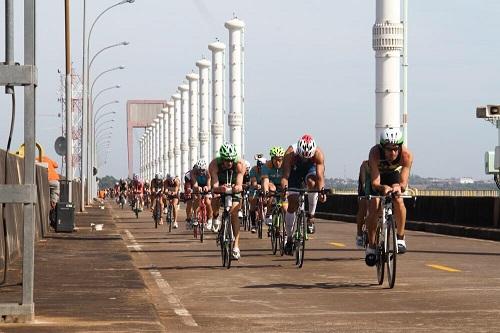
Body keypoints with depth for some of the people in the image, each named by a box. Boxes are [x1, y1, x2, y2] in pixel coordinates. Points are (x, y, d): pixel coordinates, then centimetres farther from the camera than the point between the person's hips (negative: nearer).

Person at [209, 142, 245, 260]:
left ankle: (236, 246, -9)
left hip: (233, 187, 0)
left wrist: (237, 187, -66)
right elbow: (214, 185, -41)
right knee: (215, 202, -29)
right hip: (220, 186, 0)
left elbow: (239, 184, -42)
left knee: (234, 214, -12)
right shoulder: (214, 164, -33)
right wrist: (219, 188, -64)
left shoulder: (239, 164, -33)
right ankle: (216, 217, 7)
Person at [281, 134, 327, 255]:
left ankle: (311, 216, -18)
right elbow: (285, 175, -39)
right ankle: (289, 238, 5)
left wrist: (322, 190, -55)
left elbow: (320, 175, -38)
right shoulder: (291, 152, -35)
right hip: (295, 170, 0)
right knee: (292, 204, -7)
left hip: (310, 169, 0)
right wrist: (284, 187, -58)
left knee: (312, 182, -36)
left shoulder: (318, 153, -33)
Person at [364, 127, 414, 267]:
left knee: (398, 201, -24)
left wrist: (398, 187, -62)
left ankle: (400, 238, -7)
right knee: (373, 208, -16)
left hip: (393, 174, 1)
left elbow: (403, 183, -39)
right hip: (374, 175, -1)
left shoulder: (406, 155, -36)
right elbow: (375, 182, -43)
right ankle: (371, 246, -2)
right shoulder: (375, 153, -40)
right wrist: (383, 187, -64)